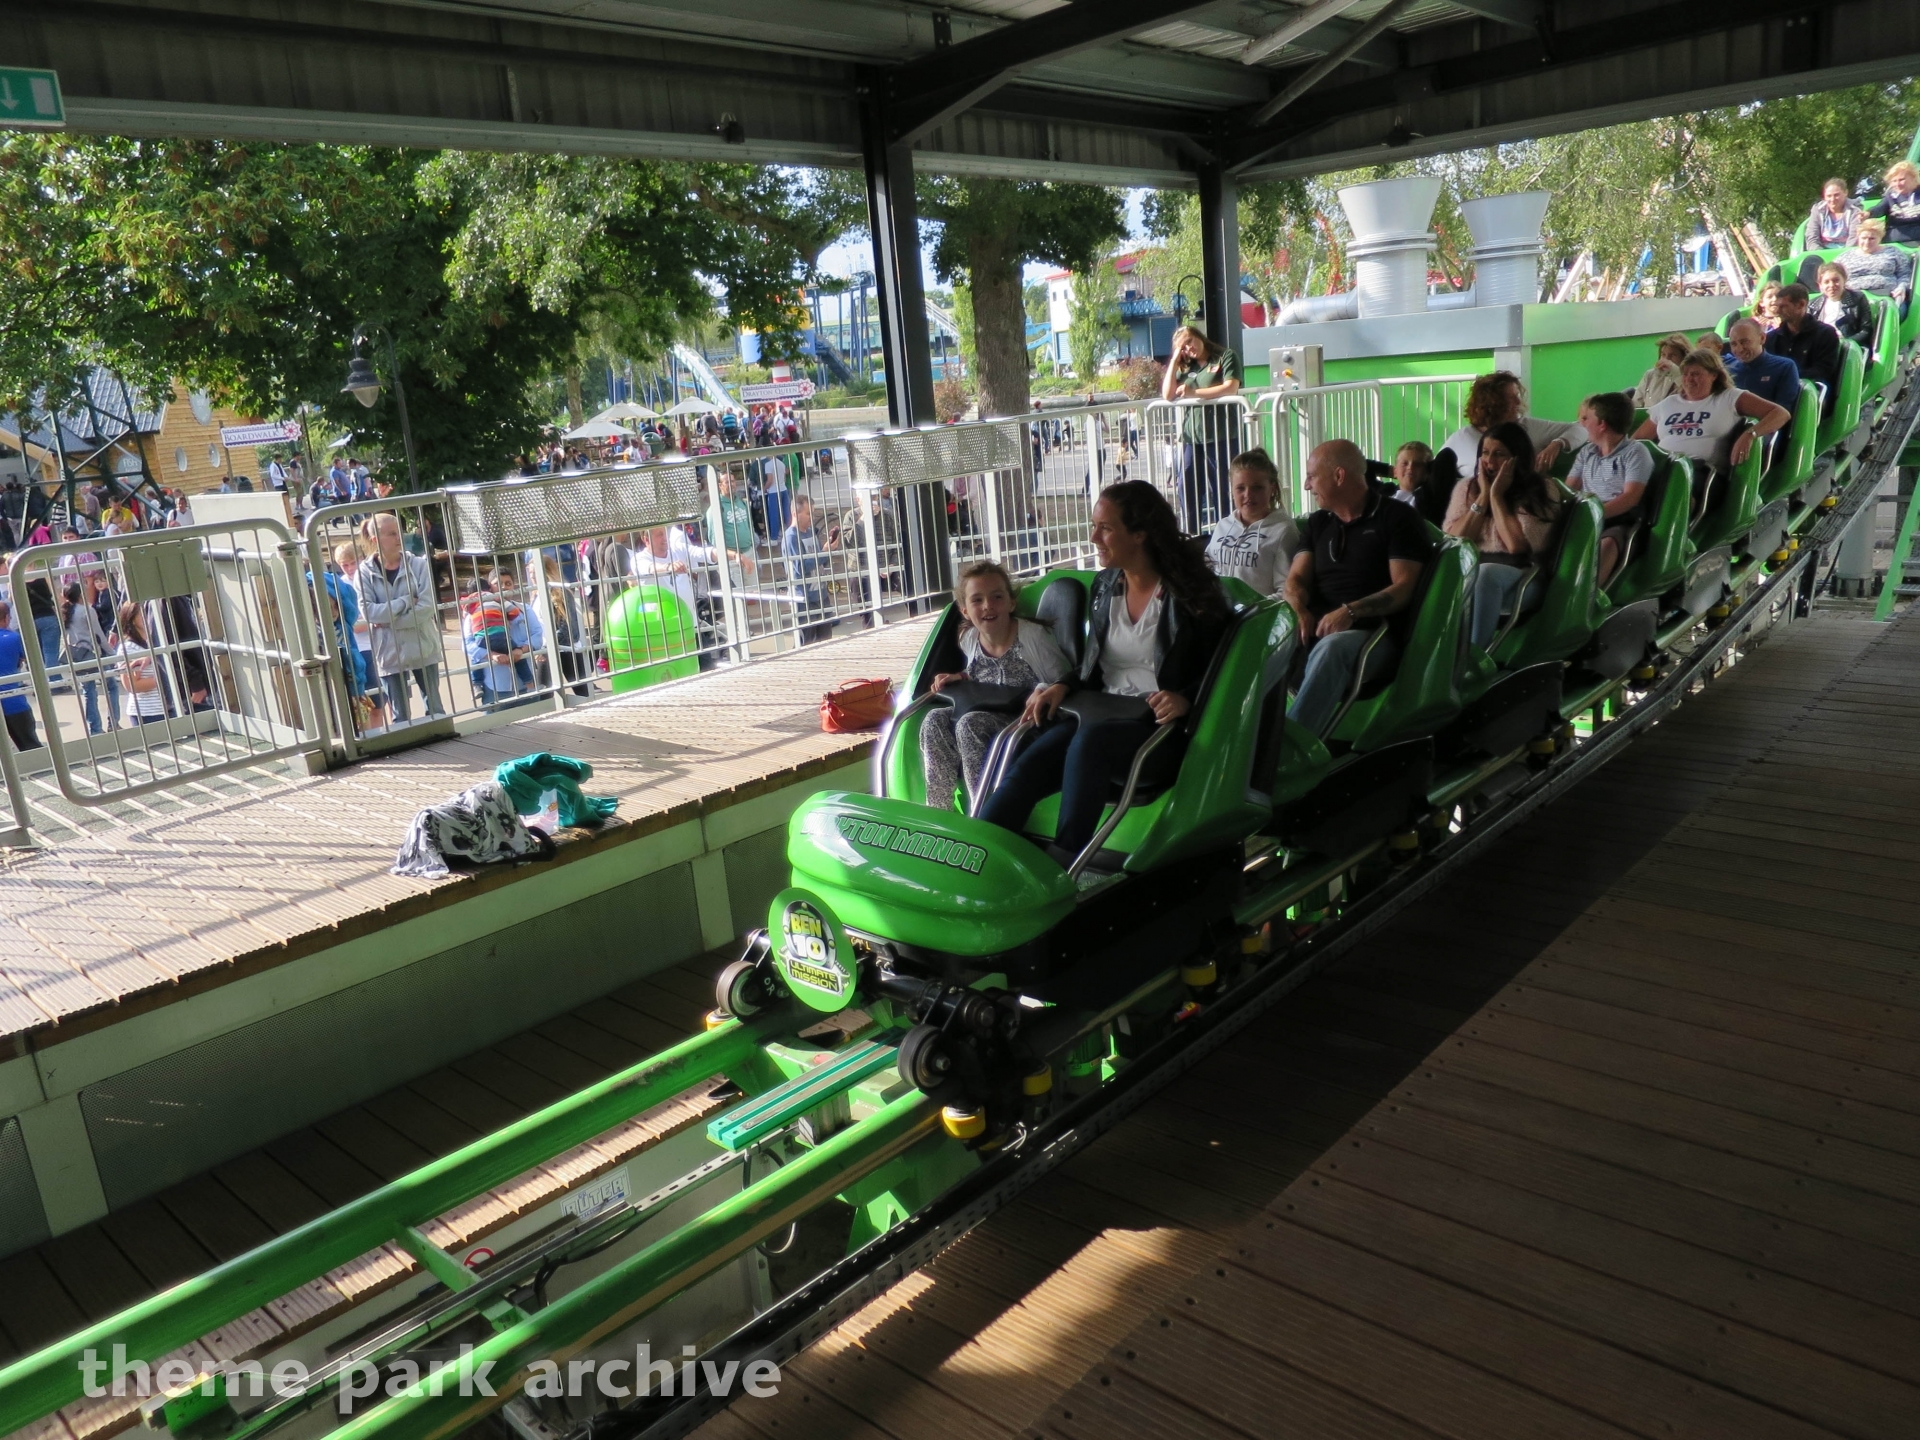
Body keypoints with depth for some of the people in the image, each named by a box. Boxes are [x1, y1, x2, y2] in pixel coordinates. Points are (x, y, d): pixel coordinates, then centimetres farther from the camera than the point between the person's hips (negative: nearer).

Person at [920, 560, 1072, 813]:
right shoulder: (968, 641, 4)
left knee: (971, 724, -30)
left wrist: (1043, 692, -29)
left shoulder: (1033, 636, -14)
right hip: (990, 721, 6)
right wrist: (961, 679, 2)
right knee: (935, 720, -18)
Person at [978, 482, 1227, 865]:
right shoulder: (1104, 587, 14)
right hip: (1104, 715, 5)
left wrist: (1185, 698, -21)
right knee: (1026, 768, -23)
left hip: (1162, 726, -5)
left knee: (1089, 743, -37)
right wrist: (1063, 687, 1)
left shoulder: (1191, 593, -3)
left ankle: (1059, 868, -39)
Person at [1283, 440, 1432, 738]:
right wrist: (1299, 611, -10)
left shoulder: (1397, 519, 4)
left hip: (1373, 634, -5)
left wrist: (1350, 611, -21)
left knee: (1331, 648, -40)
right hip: (1317, 630, 5)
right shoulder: (1317, 523, 23)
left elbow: (1403, 588, -6)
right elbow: (1297, 578, 13)